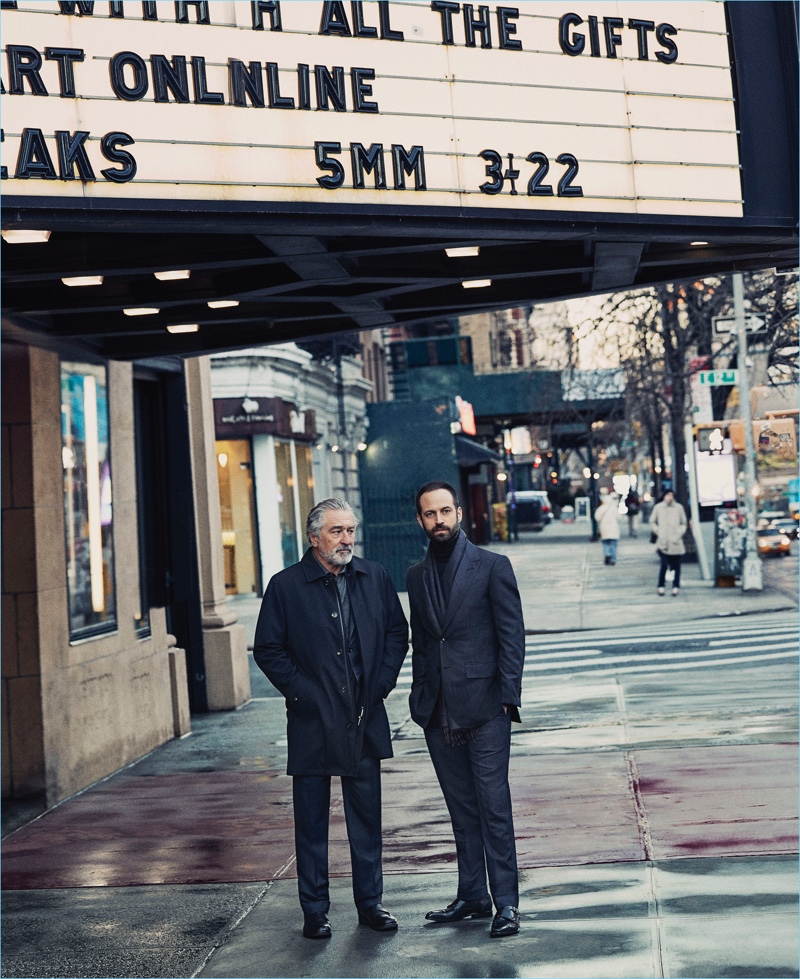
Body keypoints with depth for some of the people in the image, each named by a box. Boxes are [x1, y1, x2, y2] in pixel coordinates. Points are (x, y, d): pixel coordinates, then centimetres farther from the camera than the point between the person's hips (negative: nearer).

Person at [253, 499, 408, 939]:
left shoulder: (374, 577, 6)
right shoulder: (285, 586, -4)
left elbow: (398, 632, 12)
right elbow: (268, 649, -2)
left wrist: (382, 682, 2)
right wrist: (300, 691, -9)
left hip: (364, 719, 3)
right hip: (312, 722, -3)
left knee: (367, 815, 9)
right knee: (311, 820, 5)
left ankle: (370, 902, 21)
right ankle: (314, 911, 15)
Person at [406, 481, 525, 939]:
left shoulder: (492, 566, -3)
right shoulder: (418, 576, 12)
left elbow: (512, 635, -5)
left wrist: (507, 697, -11)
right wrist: (420, 698, 9)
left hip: (483, 707, -5)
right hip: (438, 712, 5)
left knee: (494, 806, -3)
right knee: (462, 808, 12)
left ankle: (506, 901, 4)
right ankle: (472, 896, 21)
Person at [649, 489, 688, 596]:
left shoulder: (679, 508, 5)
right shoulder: (658, 507, 4)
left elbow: (684, 523, 12)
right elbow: (652, 522, 13)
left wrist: (679, 534, -1)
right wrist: (658, 532, 1)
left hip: (675, 542, 1)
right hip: (663, 542, -1)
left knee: (676, 566, 3)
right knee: (664, 564, -11)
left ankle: (675, 587, 14)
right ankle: (661, 586, 4)